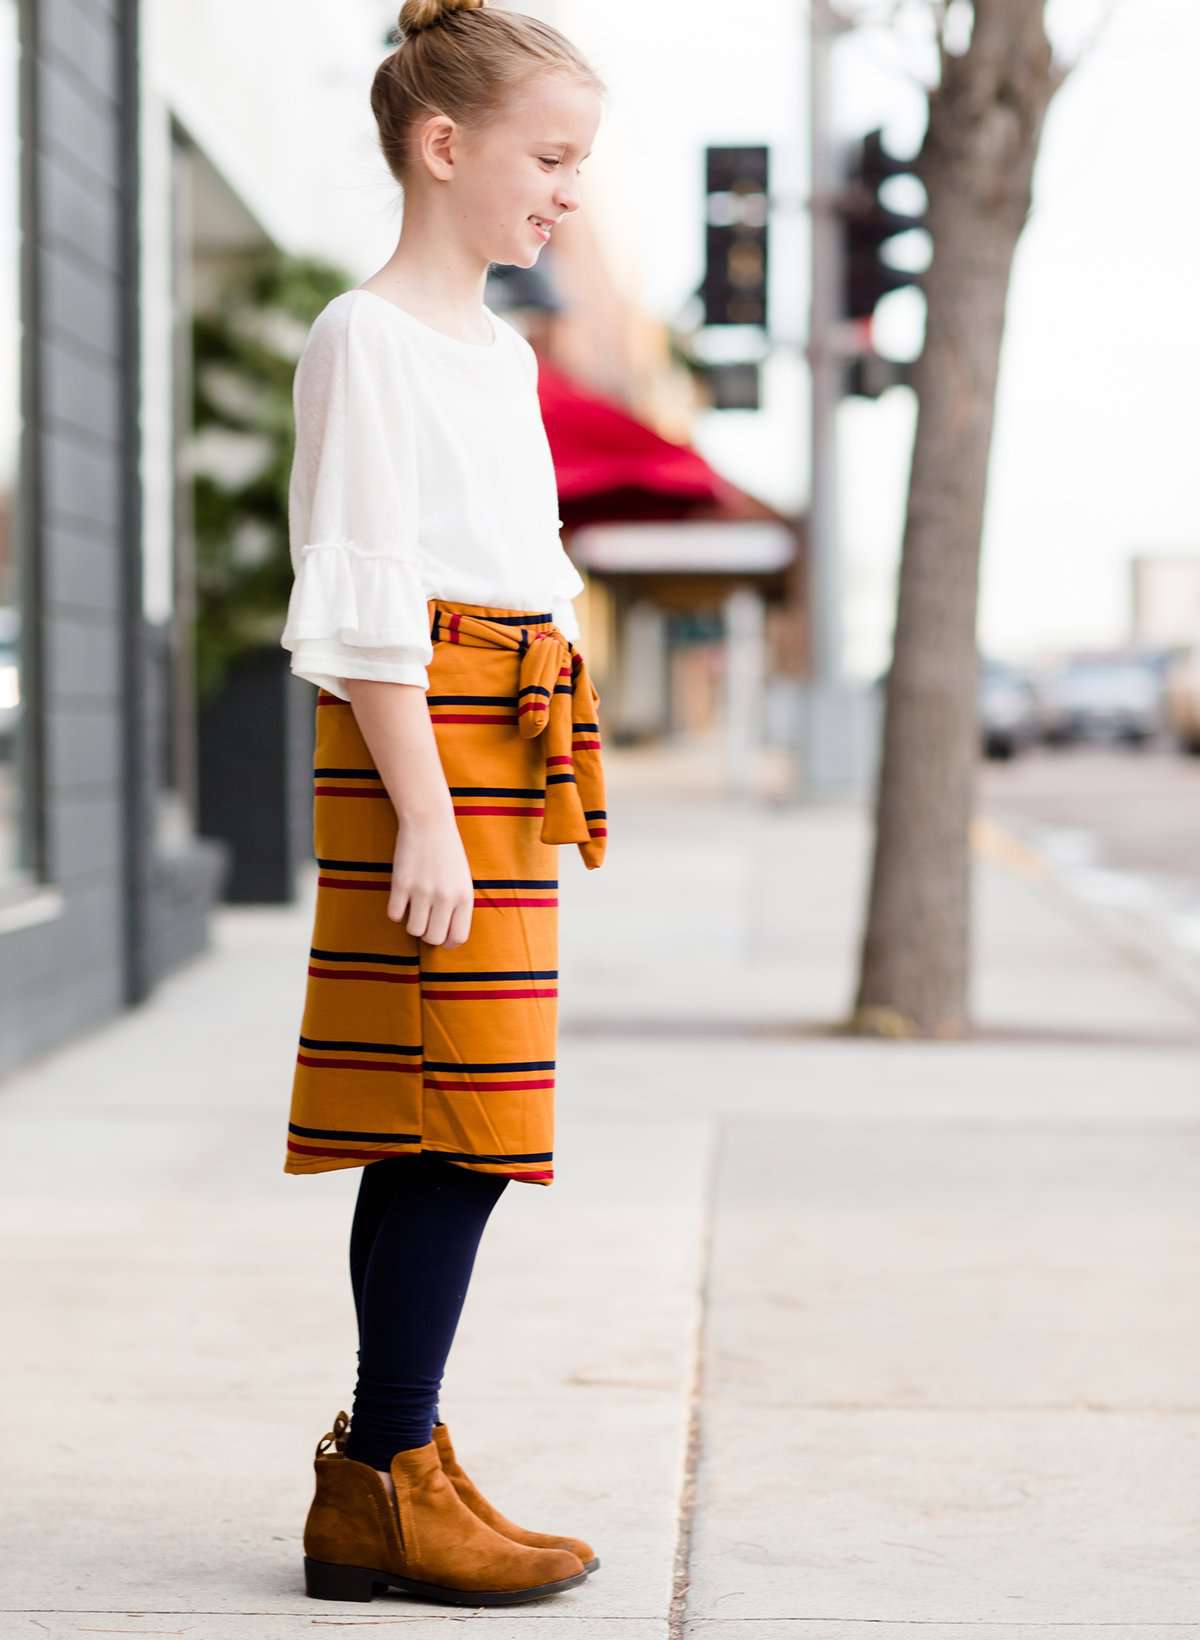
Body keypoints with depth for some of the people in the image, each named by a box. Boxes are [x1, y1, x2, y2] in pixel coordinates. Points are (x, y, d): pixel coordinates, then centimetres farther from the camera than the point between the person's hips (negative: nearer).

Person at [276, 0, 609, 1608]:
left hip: (505, 752, 9)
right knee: (446, 1117, -9)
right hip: (420, 748, -9)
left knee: (446, 1125, 9)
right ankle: (385, 1488, -1)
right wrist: (424, 811, -19)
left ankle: (390, 1461, 17)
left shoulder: (502, 351, 20)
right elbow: (364, 603, -14)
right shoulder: (367, 339, -7)